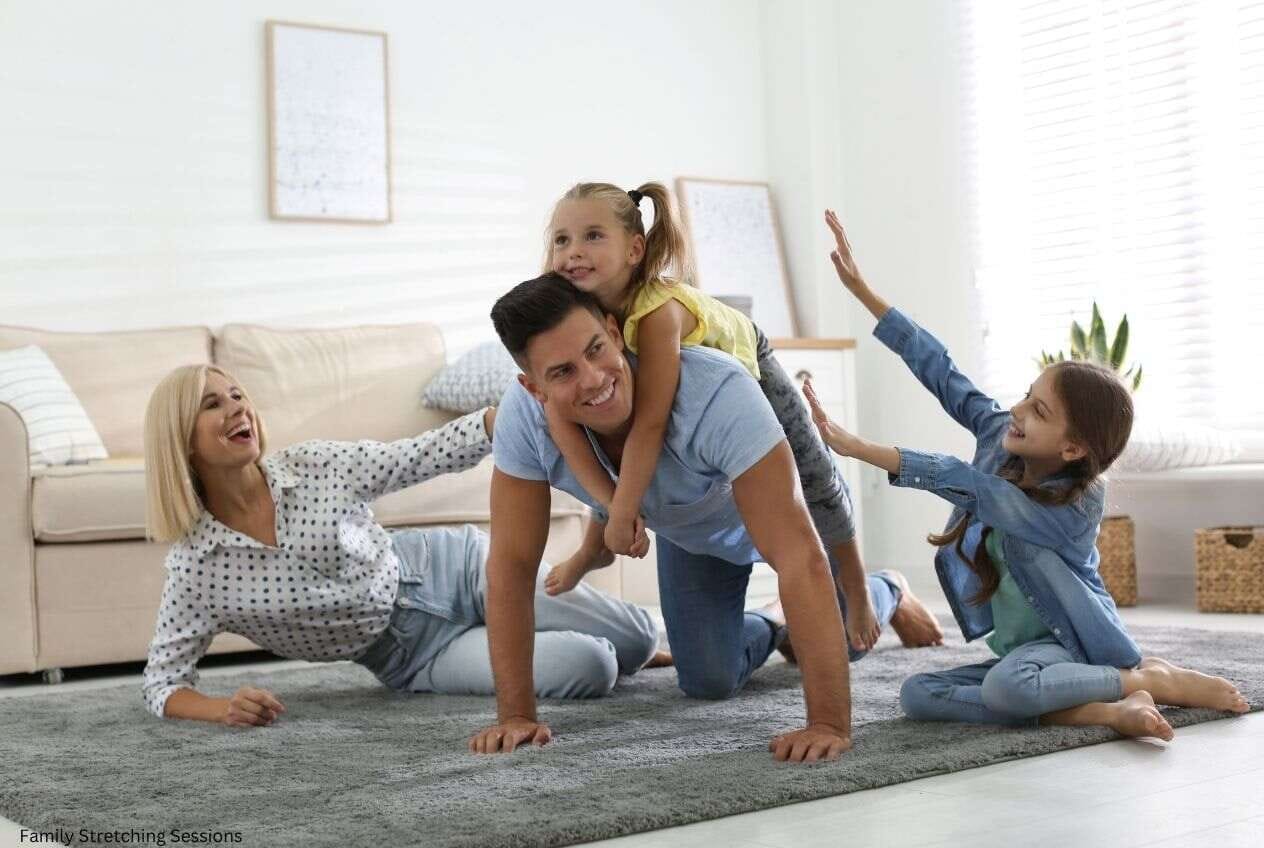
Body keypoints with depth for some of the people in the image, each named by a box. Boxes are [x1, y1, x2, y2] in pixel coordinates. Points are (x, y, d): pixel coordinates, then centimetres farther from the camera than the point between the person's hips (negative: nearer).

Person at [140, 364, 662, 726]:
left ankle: (514, 631, 23)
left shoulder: (313, 465, -10)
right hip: (415, 658, -2)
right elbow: (162, 681, -9)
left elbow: (423, 456, -7)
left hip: (453, 567, 2)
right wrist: (223, 708, -33)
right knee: (590, 667, -21)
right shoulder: (195, 567, -14)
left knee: (637, 643, -2)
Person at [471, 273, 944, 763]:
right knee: (709, 682, 3)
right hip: (688, 534, 3)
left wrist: (830, 723, -48)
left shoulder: (715, 392, -48)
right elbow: (510, 566, -25)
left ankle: (886, 595, 46)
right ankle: (767, 631, 38)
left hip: (781, 505, -3)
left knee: (844, 639, 9)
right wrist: (516, 714, -28)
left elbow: (800, 558, -47)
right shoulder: (523, 416, -34)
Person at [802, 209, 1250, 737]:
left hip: (1068, 646, -8)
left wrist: (858, 448, -35)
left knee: (1007, 684, -40)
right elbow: (941, 371, -3)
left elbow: (961, 482, -31)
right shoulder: (1001, 435, -4)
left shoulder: (1077, 507, -23)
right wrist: (861, 291, -5)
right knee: (917, 695, -18)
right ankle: (1106, 711, -22)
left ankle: (1156, 678, -13)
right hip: (1020, 650, 8)